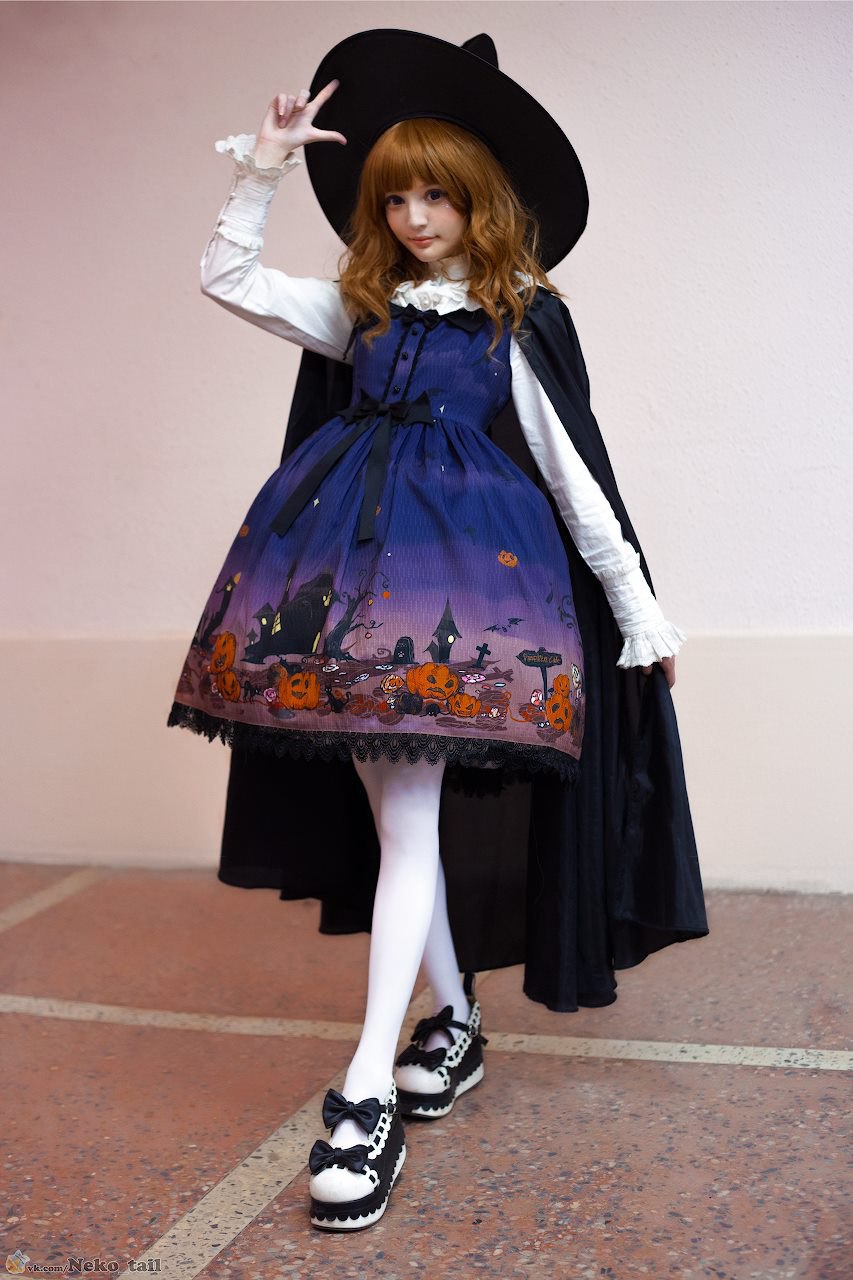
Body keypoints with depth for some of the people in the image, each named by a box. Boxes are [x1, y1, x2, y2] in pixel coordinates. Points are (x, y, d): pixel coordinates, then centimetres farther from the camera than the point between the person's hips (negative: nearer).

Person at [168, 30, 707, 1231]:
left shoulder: (512, 328, 5)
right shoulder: (360, 312, 15)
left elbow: (572, 477, 5)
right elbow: (225, 276, 18)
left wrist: (641, 610, 4)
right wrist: (264, 164, 10)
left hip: (460, 555, -4)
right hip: (351, 547, 5)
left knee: (408, 816, -10)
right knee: (393, 808, 9)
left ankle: (367, 1095, -7)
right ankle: (455, 1020, 26)